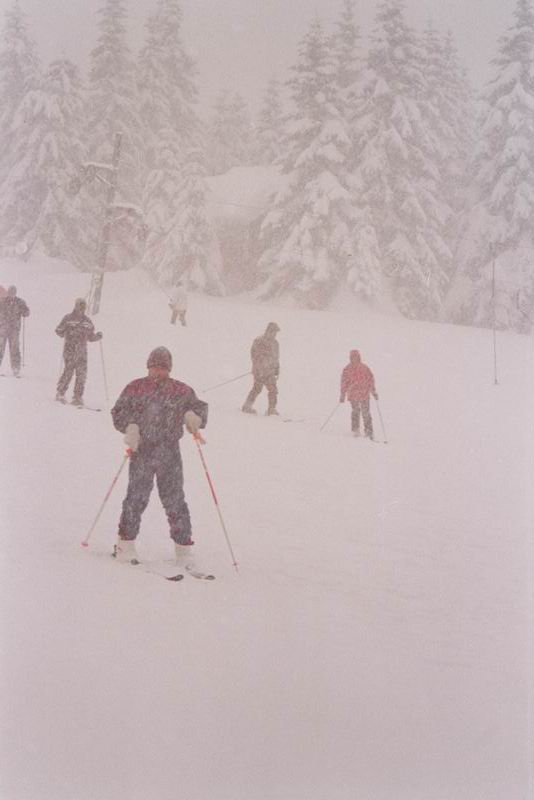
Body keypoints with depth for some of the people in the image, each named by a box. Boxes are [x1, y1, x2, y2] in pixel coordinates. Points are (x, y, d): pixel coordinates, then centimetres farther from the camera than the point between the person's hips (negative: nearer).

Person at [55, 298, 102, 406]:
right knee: (69, 371, -9)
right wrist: (63, 332, -19)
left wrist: (98, 336, 2)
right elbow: (59, 331, 2)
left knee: (82, 374, -3)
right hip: (70, 349, -4)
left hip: (82, 351, 4)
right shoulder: (68, 318, 2)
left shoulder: (87, 321, 15)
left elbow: (90, 337, 21)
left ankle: (77, 397, 3)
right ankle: (60, 393, 6)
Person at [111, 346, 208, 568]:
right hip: (142, 450, -1)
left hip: (170, 452, 1)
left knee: (174, 500, 1)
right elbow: (118, 412, 6)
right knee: (137, 497, -5)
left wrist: (194, 417, -10)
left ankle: (184, 547, 8)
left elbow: (200, 407, 13)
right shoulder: (135, 388, 5)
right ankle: (125, 544, 9)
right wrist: (130, 426, -13)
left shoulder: (181, 391, 7)